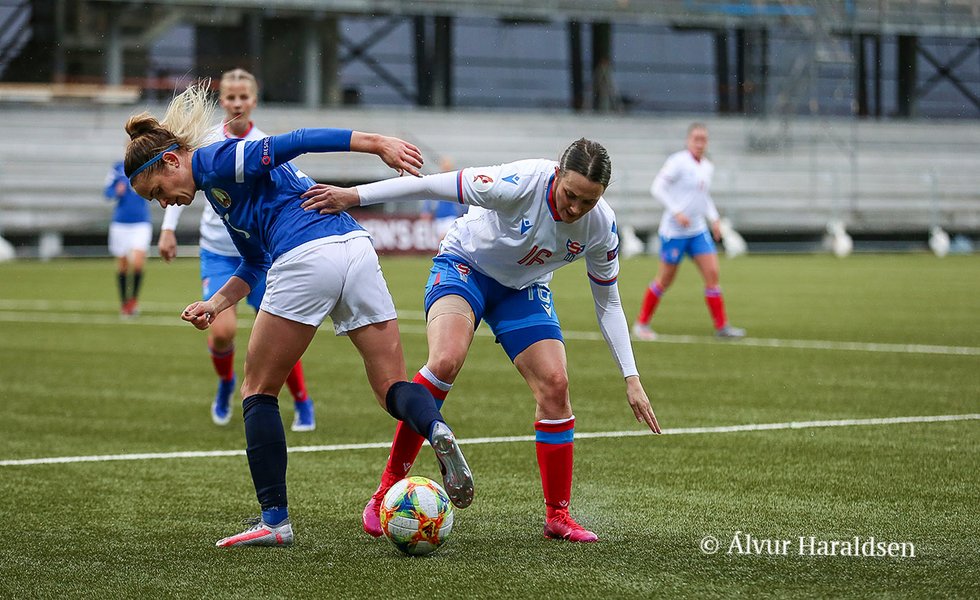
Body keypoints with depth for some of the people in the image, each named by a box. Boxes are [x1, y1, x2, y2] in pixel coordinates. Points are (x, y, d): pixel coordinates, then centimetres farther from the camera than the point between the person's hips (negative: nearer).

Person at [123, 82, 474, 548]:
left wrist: (376, 143, -16)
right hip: (357, 249, 9)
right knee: (392, 389, 5)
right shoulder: (215, 188, 30)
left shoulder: (211, 160, 1)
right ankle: (436, 431, -27)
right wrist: (216, 304, 19)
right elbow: (255, 264, 34)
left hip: (306, 257, -9)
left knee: (258, 391, 7)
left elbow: (295, 142, -10)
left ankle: (274, 520, 6)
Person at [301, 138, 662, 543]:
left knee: (555, 385, -11)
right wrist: (354, 195, -27)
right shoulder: (521, 183, -34)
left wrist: (631, 379, -7)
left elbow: (608, 304, -5)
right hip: (464, 265, -4)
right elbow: (432, 186, -27)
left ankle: (557, 516, 4)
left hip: (523, 289, 4)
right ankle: (387, 491, -20)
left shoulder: (600, 226, -19)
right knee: (446, 360, -30)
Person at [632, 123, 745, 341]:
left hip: (698, 230, 7)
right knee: (665, 280, 0)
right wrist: (677, 212, -23)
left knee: (712, 273, -4)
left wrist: (714, 219, 13)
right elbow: (657, 188, -16)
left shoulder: (707, 167, 10)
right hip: (674, 230, -7)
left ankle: (721, 326, 0)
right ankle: (641, 323, 16)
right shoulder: (678, 162, -12)